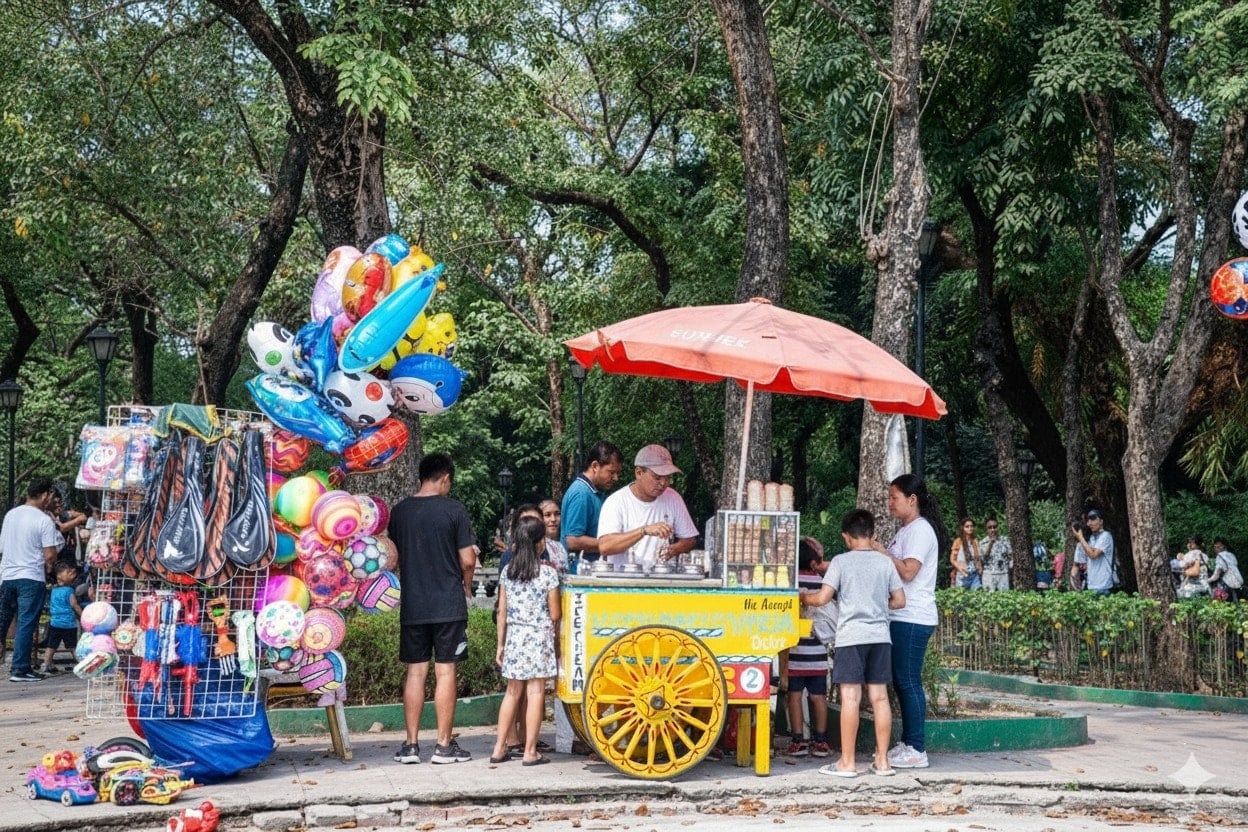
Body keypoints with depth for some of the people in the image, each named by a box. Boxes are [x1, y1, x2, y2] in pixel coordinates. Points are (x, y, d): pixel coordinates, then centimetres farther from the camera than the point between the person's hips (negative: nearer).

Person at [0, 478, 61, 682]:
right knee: (26, 625, -2)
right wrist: (47, 566, 6)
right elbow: (50, 555, -14)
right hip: (31, 578, -6)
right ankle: (20, 669, -2)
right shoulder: (44, 520, -12)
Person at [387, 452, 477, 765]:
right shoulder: (453, 509, -7)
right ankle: (444, 745, 4)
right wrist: (466, 586, 10)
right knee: (445, 672, 1)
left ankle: (411, 744, 9)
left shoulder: (399, 511, 5)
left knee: (416, 671, 9)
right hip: (448, 604, -3)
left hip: (412, 606, 4)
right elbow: (468, 560, -8)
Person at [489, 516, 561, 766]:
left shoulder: (507, 571, 3)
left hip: (514, 636, 4)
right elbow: (554, 615, -7)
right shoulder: (548, 572, -8)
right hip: (539, 638, -4)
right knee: (535, 693, 0)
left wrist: (501, 644, 13)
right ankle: (530, 752, 1)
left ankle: (499, 748, 14)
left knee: (512, 692, 13)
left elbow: (502, 611, 6)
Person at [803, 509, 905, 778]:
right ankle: (882, 760, 10)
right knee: (879, 697, 6)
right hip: (880, 637, 4)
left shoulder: (841, 562, -3)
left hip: (851, 637, -4)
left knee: (850, 698, -4)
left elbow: (822, 598, -8)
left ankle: (847, 763, -2)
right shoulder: (885, 563, 8)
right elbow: (900, 601, 10)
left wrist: (802, 597, 12)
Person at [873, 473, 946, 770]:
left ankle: (917, 750, -3)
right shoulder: (905, 531, 19)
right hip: (901, 616, 10)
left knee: (908, 681, -7)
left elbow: (908, 571, -22)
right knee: (901, 681, 12)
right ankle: (907, 743, 19)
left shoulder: (920, 530, -12)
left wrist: (880, 551, -14)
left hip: (912, 618, -10)